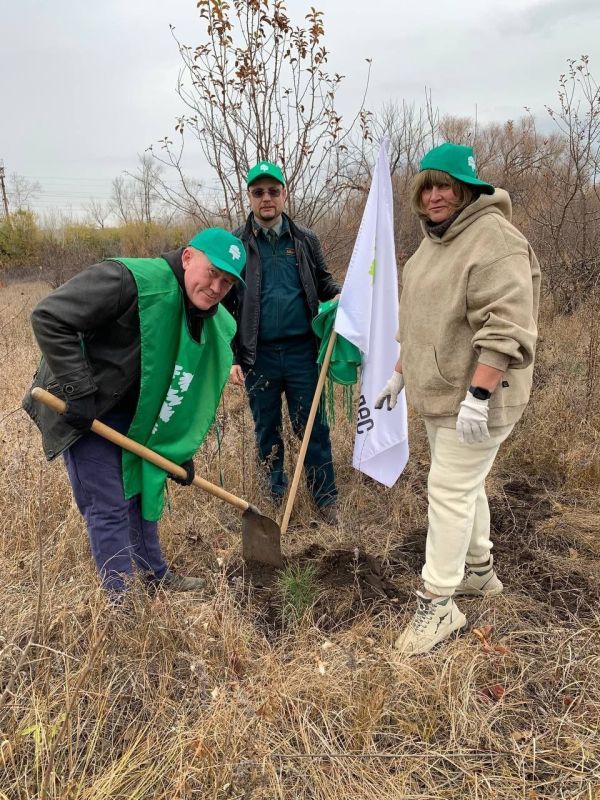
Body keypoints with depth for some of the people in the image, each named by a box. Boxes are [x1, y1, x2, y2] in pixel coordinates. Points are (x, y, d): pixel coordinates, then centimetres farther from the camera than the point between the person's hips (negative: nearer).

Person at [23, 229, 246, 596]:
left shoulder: (215, 325, -3)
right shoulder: (130, 280, -29)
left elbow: (193, 392, 7)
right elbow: (50, 318, -29)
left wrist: (182, 452, 5)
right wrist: (78, 390, -29)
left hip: (136, 416, 8)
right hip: (82, 409, -8)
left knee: (143, 490, 18)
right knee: (110, 507, -5)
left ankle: (156, 574, 36)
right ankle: (122, 597, 10)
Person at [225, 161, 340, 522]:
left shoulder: (305, 239, 6)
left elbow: (322, 279, 18)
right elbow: (225, 304, 1)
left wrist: (338, 293, -7)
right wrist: (231, 357, -3)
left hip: (301, 350, 1)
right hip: (258, 355, 0)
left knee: (313, 426, 6)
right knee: (267, 431, 12)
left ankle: (327, 499, 19)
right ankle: (276, 498, 28)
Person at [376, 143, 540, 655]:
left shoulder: (495, 240, -16)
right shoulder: (434, 242, 15)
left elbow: (505, 327, -25)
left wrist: (478, 394, -29)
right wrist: (400, 374, 21)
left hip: (476, 397, -9)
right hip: (438, 392, 10)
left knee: (450, 491, -5)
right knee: (466, 484, 19)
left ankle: (438, 604, 7)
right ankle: (479, 572, 37)